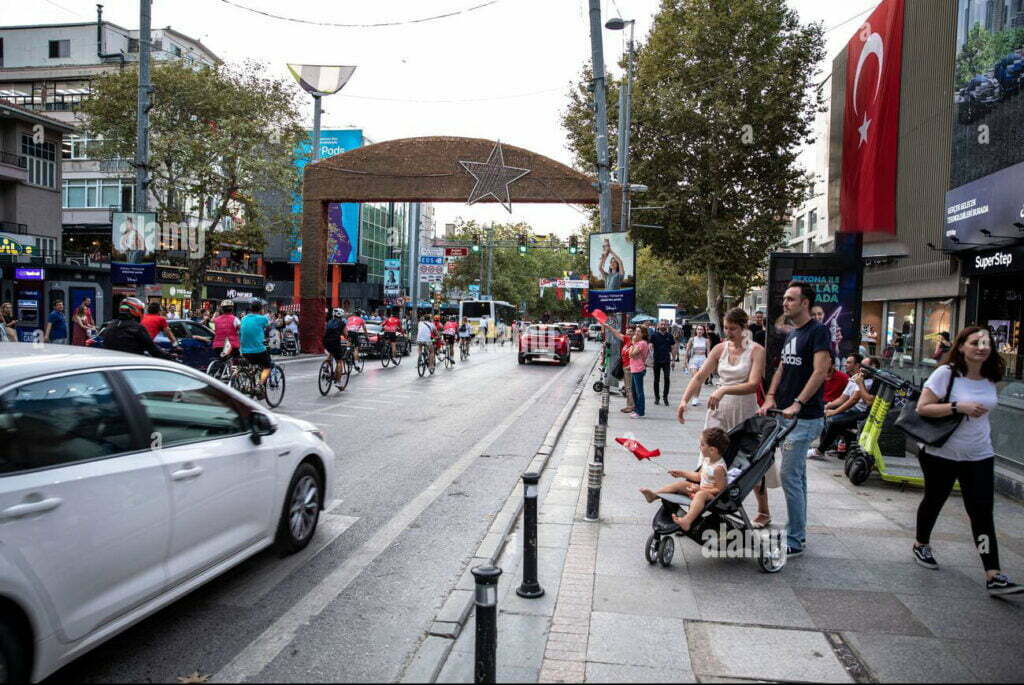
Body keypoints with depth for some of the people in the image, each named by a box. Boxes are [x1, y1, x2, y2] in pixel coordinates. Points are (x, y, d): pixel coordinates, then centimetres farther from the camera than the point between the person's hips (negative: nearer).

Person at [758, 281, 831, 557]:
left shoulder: (817, 332, -10)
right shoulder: (791, 335, 17)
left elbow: (820, 371, -19)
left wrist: (797, 404, -24)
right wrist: (771, 397, 5)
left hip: (805, 417, -9)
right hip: (787, 414, 9)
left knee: (790, 474, -10)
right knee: (797, 474, 15)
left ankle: (795, 541, -1)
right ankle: (798, 532, 25)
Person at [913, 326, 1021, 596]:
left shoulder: (991, 378, 2)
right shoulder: (946, 373, -14)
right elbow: (922, 408, -19)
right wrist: (959, 407, -26)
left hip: (979, 456, 4)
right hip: (942, 454, -4)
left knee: (982, 513, -3)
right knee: (934, 501, 15)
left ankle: (993, 576, -5)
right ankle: (921, 545, 39)